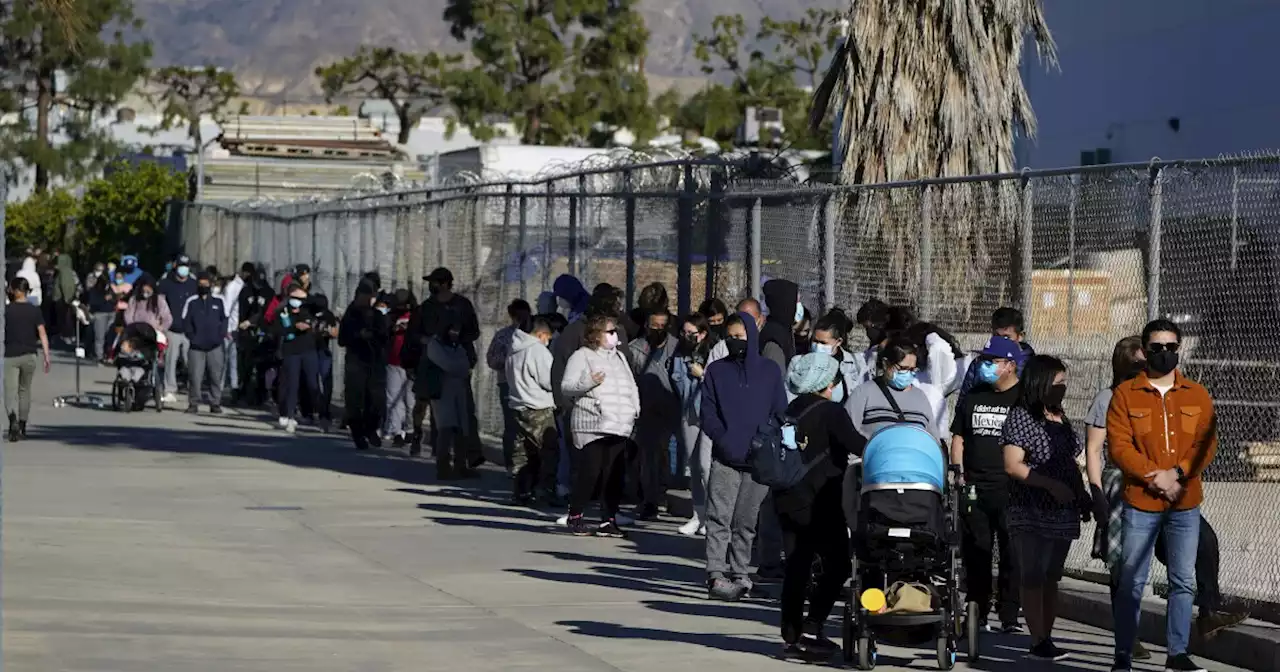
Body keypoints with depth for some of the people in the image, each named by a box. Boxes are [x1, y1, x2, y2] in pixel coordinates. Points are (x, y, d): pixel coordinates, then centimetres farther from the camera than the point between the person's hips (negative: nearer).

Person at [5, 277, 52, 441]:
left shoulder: (6, 310, -5)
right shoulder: (35, 310, 0)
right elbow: (42, 334, -3)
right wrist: (46, 357, 0)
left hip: (10, 355, -3)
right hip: (29, 355, 3)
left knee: (10, 391, -6)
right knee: (24, 390, 17)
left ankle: (13, 419, -32)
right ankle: (22, 426, 23)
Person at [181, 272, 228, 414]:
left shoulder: (218, 301, 7)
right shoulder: (191, 302, 6)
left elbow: (224, 320, 11)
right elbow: (186, 322, 6)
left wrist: (220, 335, -2)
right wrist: (192, 336, -6)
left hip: (215, 346, 1)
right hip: (196, 346, -1)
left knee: (216, 376, 2)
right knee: (195, 377, -6)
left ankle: (215, 403, 10)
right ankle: (193, 403, 1)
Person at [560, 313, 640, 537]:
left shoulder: (619, 356, 21)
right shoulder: (582, 357, 0)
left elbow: (631, 386, 29)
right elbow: (566, 387, -5)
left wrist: (635, 409, 13)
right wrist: (589, 382, -21)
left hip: (620, 427, 6)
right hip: (592, 426, -6)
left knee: (614, 476, 2)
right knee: (590, 473, -9)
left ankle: (608, 519, 7)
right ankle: (575, 518, 2)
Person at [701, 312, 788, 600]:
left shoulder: (770, 371, 10)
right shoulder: (716, 371, 9)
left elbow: (780, 414, 9)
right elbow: (708, 414, 6)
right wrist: (724, 440, -10)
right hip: (725, 459, -1)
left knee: (746, 522, 5)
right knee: (719, 518, -11)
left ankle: (738, 574, 13)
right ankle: (716, 574, -16)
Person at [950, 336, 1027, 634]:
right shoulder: (972, 398, 15)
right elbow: (958, 437, 20)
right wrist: (959, 473, 7)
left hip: (1011, 490, -5)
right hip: (974, 489, 5)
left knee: (1012, 554, -3)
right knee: (975, 554, 7)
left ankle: (1010, 617, 0)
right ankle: (976, 614, 14)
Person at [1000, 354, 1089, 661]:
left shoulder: (1060, 418, 14)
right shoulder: (1020, 417, -9)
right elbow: (1012, 465, -15)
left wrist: (1082, 496, 14)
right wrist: (1051, 485, -20)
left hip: (1063, 514, 7)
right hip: (1032, 515, -7)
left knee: (1051, 578, 9)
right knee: (1033, 578, -5)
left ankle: (1046, 638, 13)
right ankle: (1038, 642, -5)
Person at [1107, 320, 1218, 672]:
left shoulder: (1197, 395, 9)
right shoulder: (1125, 394, 2)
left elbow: (1207, 444, 1)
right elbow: (1119, 446, -6)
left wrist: (1177, 473, -14)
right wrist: (1154, 476, -16)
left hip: (1186, 502, 2)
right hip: (1140, 502, -2)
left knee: (1183, 581, 5)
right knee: (1132, 582, 0)